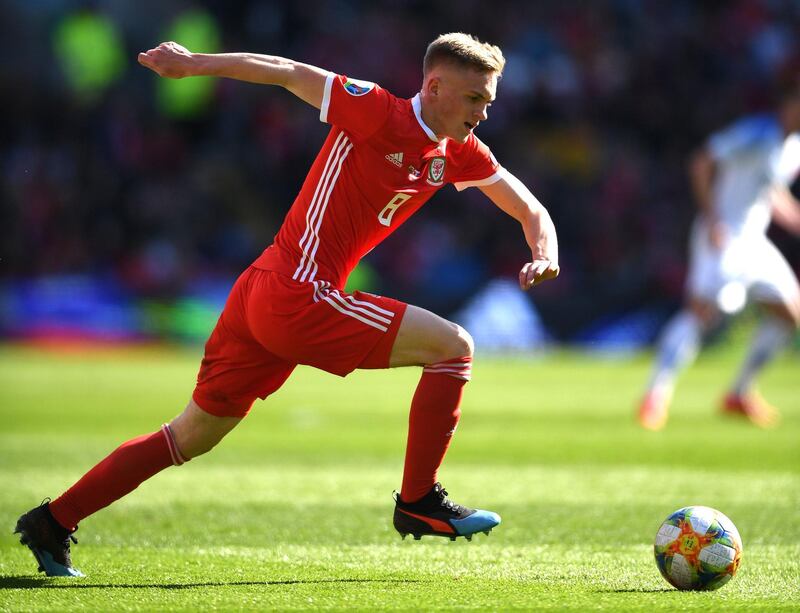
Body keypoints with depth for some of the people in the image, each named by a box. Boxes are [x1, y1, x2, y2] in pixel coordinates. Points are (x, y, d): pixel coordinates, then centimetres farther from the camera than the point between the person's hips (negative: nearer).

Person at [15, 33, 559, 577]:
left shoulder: (458, 154, 11)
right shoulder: (378, 112, -11)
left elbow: (529, 208, 17)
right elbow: (294, 74, -3)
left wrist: (545, 255, -4)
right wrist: (198, 63, -1)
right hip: (298, 294, -9)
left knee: (193, 437, 16)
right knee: (453, 346, -8)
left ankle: (53, 522, 21)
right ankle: (418, 502, -2)